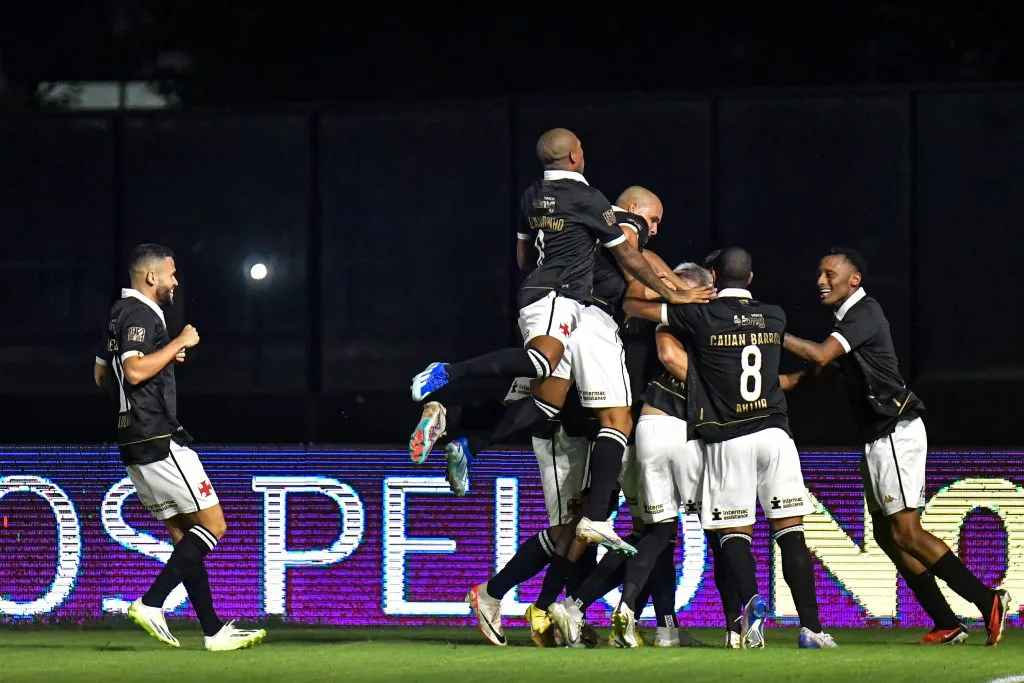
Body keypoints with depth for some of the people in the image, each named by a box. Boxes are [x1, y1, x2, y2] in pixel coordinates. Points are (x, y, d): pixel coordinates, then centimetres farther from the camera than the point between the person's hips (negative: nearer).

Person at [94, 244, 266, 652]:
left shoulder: (120, 313, 20)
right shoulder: (140, 314, -12)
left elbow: (101, 374, 29)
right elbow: (135, 370, -25)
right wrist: (178, 345, -14)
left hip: (135, 447, 10)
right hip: (159, 439, -10)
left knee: (184, 535, 9)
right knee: (212, 526, -7)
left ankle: (214, 631, 7)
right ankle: (151, 604, -14)